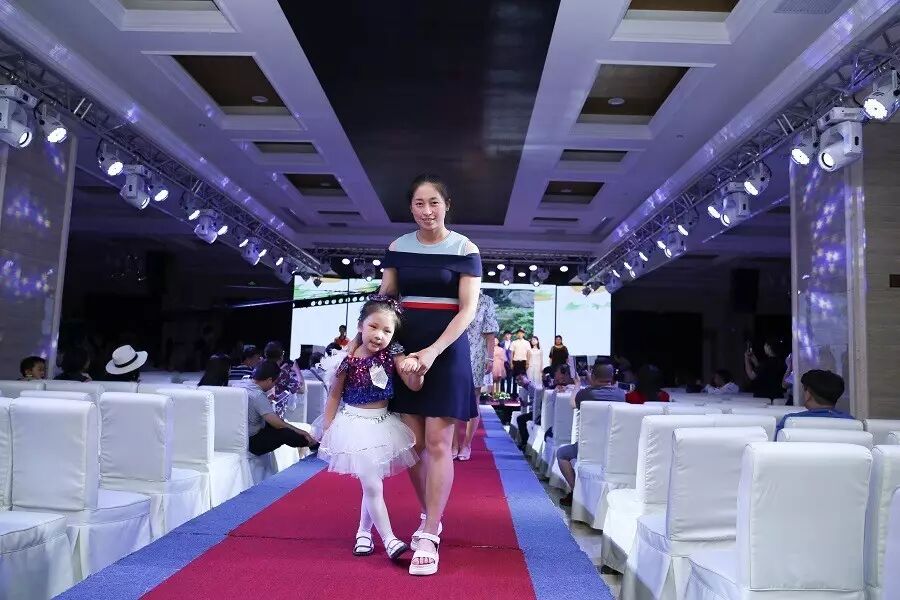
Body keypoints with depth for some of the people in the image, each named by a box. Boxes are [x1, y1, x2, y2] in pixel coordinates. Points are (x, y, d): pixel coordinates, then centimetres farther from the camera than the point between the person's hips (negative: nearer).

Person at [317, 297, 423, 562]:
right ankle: (389, 540, 1)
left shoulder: (393, 354, -8)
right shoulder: (348, 359, -13)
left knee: (371, 483, 15)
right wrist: (327, 430, -1)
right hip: (355, 425, -3)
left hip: (382, 424, 3)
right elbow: (335, 395, -2)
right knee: (372, 485, -5)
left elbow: (414, 386, -13)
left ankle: (364, 531, 32)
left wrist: (416, 369, -35)